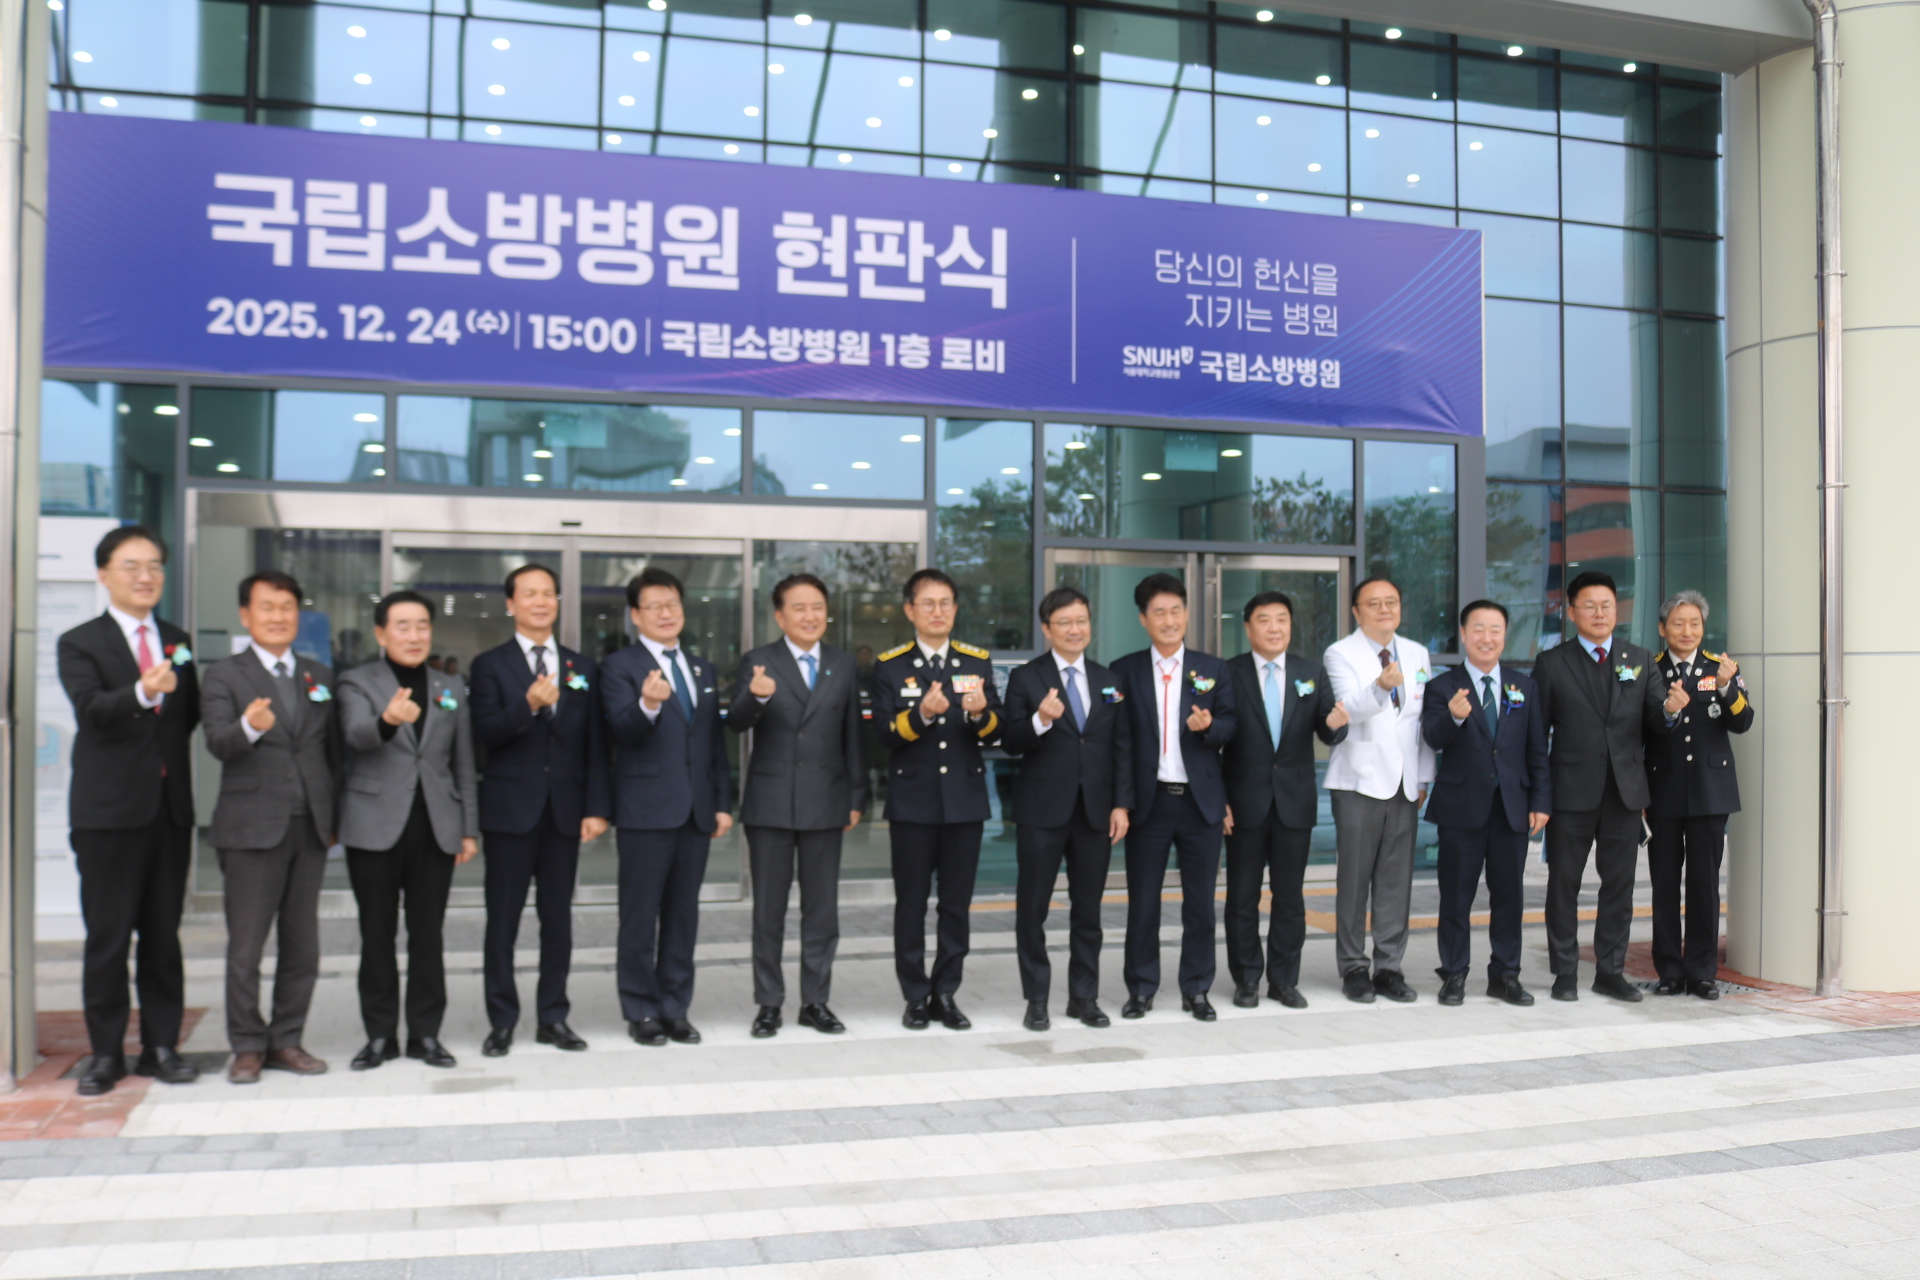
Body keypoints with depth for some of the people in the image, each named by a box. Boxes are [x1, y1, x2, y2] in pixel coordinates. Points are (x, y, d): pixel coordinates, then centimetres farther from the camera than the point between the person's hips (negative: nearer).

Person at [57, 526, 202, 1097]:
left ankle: (160, 1045, 18)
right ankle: (105, 1053, 12)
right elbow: (91, 709, -20)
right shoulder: (80, 643, -2)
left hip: (170, 807, 4)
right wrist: (141, 692, -37)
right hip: (109, 811, -4)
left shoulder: (177, 641, 13)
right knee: (107, 937, 1)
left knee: (163, 933, 9)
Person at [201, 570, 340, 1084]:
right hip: (253, 828, -4)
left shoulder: (320, 676, 14)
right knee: (245, 947, 0)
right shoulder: (224, 676, 1)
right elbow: (218, 743, -15)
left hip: (310, 828, 4)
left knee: (302, 946, 8)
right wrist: (249, 726, -36)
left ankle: (287, 1040, 18)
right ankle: (247, 1046, 12)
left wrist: (335, 814, 9)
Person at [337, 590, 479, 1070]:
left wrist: (469, 828, 9)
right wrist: (388, 720, -42)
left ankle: (426, 1032, 13)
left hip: (436, 828, 2)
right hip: (376, 827, -2)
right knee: (377, 935, 4)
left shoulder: (450, 689, 14)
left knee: (428, 934, 5)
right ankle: (380, 1034, 15)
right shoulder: (357, 682, 2)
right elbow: (356, 734, -19)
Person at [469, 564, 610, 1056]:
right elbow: (486, 734, -10)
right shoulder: (490, 665, 2)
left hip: (564, 810, 3)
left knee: (558, 919, 7)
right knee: (502, 921, 3)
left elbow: (595, 743, 8)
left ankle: (553, 1017, 16)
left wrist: (596, 807, 0)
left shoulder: (582, 667, 11)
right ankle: (502, 1021, 12)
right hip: (510, 810, -3)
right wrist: (528, 706, -27)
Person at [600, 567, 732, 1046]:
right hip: (645, 810, -5)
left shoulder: (703, 671, 16)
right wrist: (648, 705, -38)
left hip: (695, 810, 5)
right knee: (640, 916, 2)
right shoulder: (619, 666, -2)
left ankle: (675, 1009, 18)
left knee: (683, 914, 10)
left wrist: (723, 803, 11)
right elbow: (623, 729, -17)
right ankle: (641, 1011, 12)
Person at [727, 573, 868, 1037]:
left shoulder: (843, 664, 7)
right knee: (769, 908, 7)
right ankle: (768, 1003, 18)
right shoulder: (758, 662, -3)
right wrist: (755, 696, -39)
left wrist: (857, 798, 6)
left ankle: (816, 1002, 20)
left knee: (822, 908, 8)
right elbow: (737, 723, -17)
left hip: (825, 803, 2)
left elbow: (852, 734, 9)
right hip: (770, 803, -2)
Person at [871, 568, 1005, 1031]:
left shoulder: (977, 661, 7)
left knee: (957, 903, 7)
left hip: (965, 799, 2)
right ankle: (916, 997, 15)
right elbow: (886, 732, -9)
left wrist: (981, 713, -22)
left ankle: (945, 994, 17)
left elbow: (995, 734, 0)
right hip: (913, 800, -2)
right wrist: (922, 713, -27)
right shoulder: (890, 666, 1)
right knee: (911, 903, 5)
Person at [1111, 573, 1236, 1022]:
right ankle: (1141, 988, 18)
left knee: (1200, 901, 7)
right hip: (1148, 801, -1)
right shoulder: (1125, 671, 3)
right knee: (1142, 902, 6)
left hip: (1200, 800, 1)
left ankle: (1196, 989, 19)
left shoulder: (1213, 670, 7)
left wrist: (1209, 726, -18)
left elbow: (1230, 727, 5)